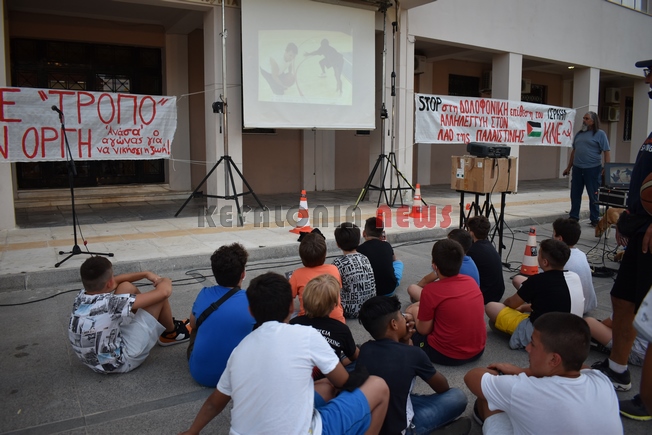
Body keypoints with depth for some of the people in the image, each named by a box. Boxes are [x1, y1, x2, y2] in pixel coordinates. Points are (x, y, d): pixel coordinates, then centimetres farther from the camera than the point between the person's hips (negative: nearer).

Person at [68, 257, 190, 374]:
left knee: (126, 287, 9)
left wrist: (146, 274, 12)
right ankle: (171, 333, 22)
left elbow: (113, 282, 15)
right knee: (159, 295, -8)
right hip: (121, 361, -8)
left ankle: (166, 325, 28)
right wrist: (165, 281, -2)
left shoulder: (81, 296, -7)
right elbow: (163, 292, -25)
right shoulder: (110, 303, -29)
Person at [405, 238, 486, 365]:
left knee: (411, 311, 13)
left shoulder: (431, 290, -18)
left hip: (446, 355, -6)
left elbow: (424, 330, -9)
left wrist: (416, 310, 10)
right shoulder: (471, 281, 0)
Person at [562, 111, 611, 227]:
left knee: (593, 195, 3)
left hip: (593, 169, -5)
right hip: (577, 169, 5)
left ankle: (595, 219, 12)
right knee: (575, 194, 9)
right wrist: (569, 167, 17)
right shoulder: (579, 134, 14)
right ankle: (573, 217, 19)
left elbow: (606, 152, -7)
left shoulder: (600, 134, -2)